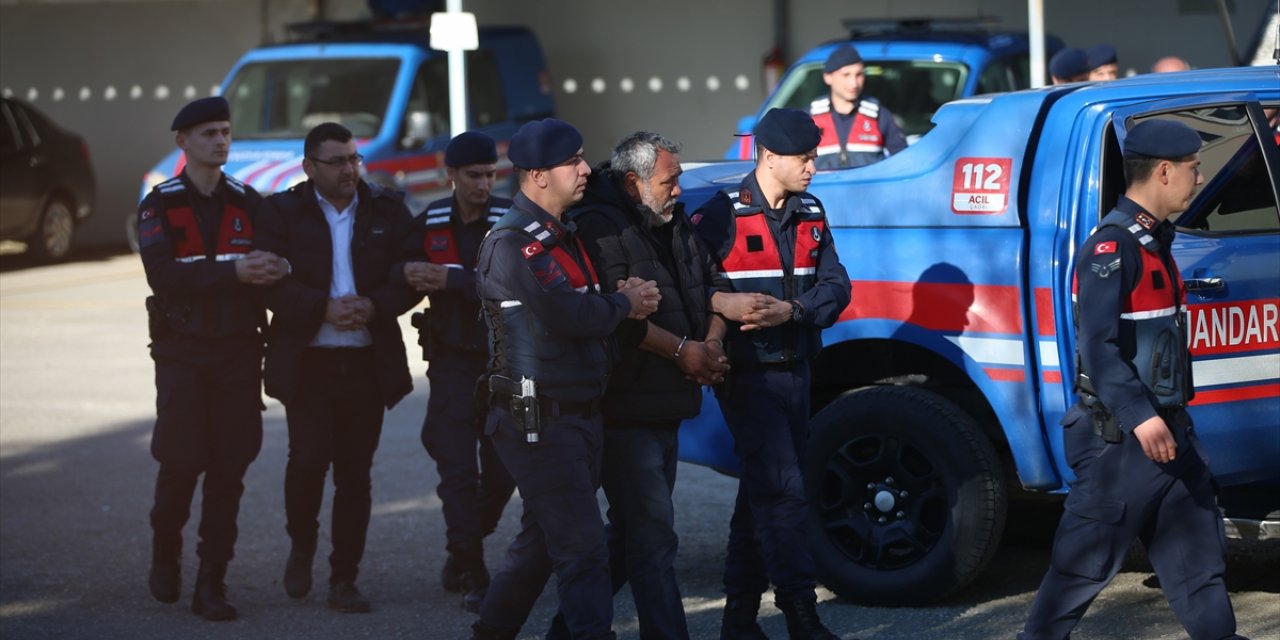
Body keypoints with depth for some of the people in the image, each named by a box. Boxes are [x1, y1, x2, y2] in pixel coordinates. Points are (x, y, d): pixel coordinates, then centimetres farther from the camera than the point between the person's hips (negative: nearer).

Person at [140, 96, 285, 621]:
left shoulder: (248, 202, 9)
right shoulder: (160, 205, 0)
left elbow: (272, 265, 10)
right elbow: (163, 274, -15)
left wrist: (271, 269, -12)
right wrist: (232, 270, -23)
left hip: (239, 348, 2)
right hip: (182, 351, -2)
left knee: (230, 468, -1)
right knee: (181, 461, -3)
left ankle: (212, 583, 6)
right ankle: (166, 553, 25)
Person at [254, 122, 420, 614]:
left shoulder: (388, 211, 8)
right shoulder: (282, 212, 1)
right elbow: (273, 282, -7)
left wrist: (372, 306, -13)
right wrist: (324, 309, -19)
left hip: (368, 364, 2)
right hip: (307, 362, -2)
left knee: (355, 472, 3)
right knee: (309, 458, -12)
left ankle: (344, 581, 10)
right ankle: (302, 546, 17)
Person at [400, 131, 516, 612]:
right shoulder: (432, 221, 5)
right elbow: (404, 272, 5)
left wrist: (451, 279, -25)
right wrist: (410, 273, -18)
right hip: (452, 358, 2)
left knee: (502, 469, 3)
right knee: (458, 469, -6)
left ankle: (462, 554, 25)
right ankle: (473, 577, -2)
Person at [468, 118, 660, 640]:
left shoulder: (563, 236, 16)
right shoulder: (513, 243, -16)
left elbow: (586, 308, 18)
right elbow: (568, 315, -24)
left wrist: (627, 297, -3)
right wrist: (624, 303, -7)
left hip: (579, 416, 9)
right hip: (540, 422, -9)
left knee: (542, 541, 17)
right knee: (583, 548, -12)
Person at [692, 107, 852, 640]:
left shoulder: (810, 216, 10)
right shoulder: (723, 216, -10)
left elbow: (835, 286, 4)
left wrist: (791, 310, -13)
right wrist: (724, 304, -28)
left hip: (794, 371, 7)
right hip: (749, 374, -7)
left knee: (762, 494, 12)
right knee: (783, 492, -13)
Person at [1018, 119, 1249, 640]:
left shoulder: (1153, 241, 14)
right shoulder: (1112, 246, -17)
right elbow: (1097, 345, -24)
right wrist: (1139, 418, -31)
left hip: (1166, 429, 10)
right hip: (1120, 437, -10)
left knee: (1196, 546, 10)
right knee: (1086, 560, -1)